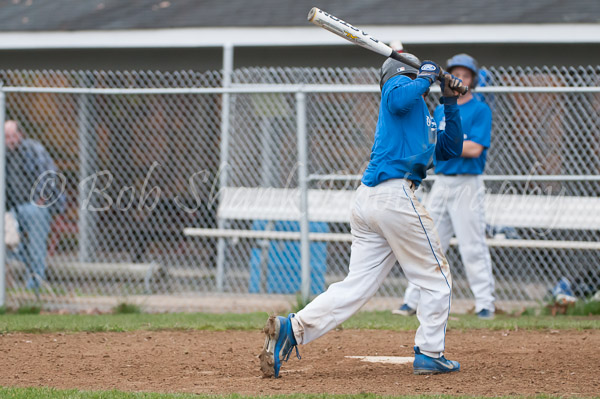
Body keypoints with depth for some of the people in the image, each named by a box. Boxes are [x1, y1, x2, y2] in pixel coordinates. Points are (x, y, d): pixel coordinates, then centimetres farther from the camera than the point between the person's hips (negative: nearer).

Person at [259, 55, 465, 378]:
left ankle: (293, 328, -14)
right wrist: (426, 78, -4)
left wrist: (450, 103, 25)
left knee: (356, 286, 0)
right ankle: (429, 354, 4)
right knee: (436, 278, 4)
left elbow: (451, 150, 32)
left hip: (366, 200, 9)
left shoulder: (423, 116, 30)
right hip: (394, 194, -9)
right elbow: (397, 100, -20)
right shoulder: (400, 83, 5)